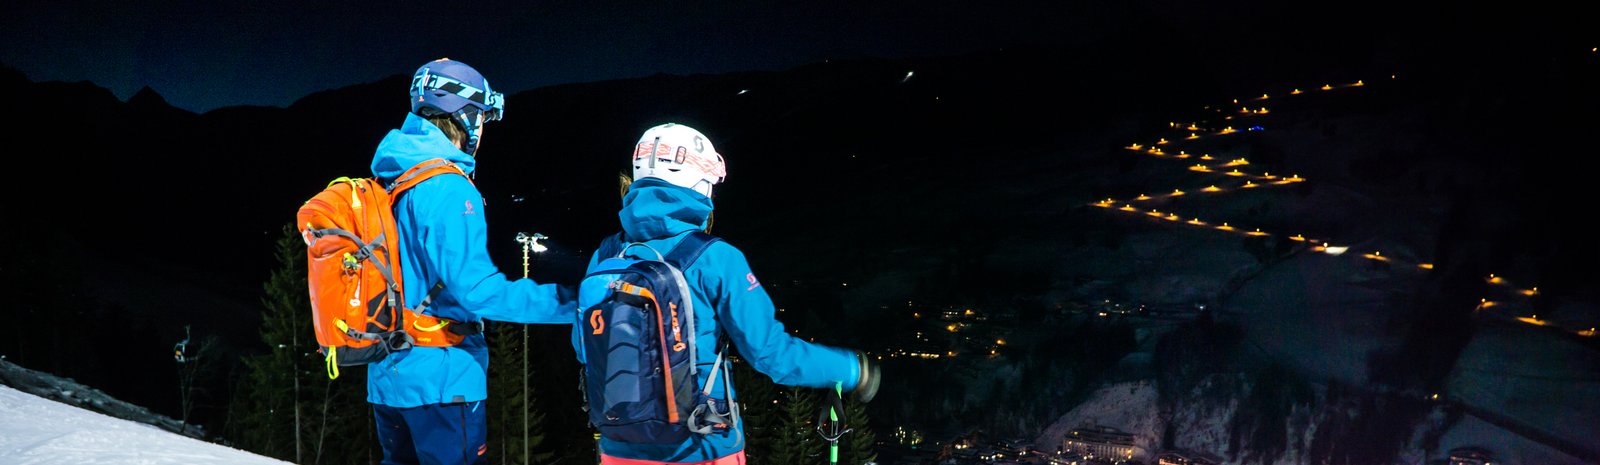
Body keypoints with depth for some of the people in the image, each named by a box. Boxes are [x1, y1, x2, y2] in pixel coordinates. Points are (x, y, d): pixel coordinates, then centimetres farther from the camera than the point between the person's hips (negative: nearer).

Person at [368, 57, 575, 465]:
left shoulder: (389, 181, 11)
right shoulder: (448, 190, -17)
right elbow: (477, 289, -23)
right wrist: (569, 301, -21)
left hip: (386, 377, 9)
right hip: (440, 380, -9)